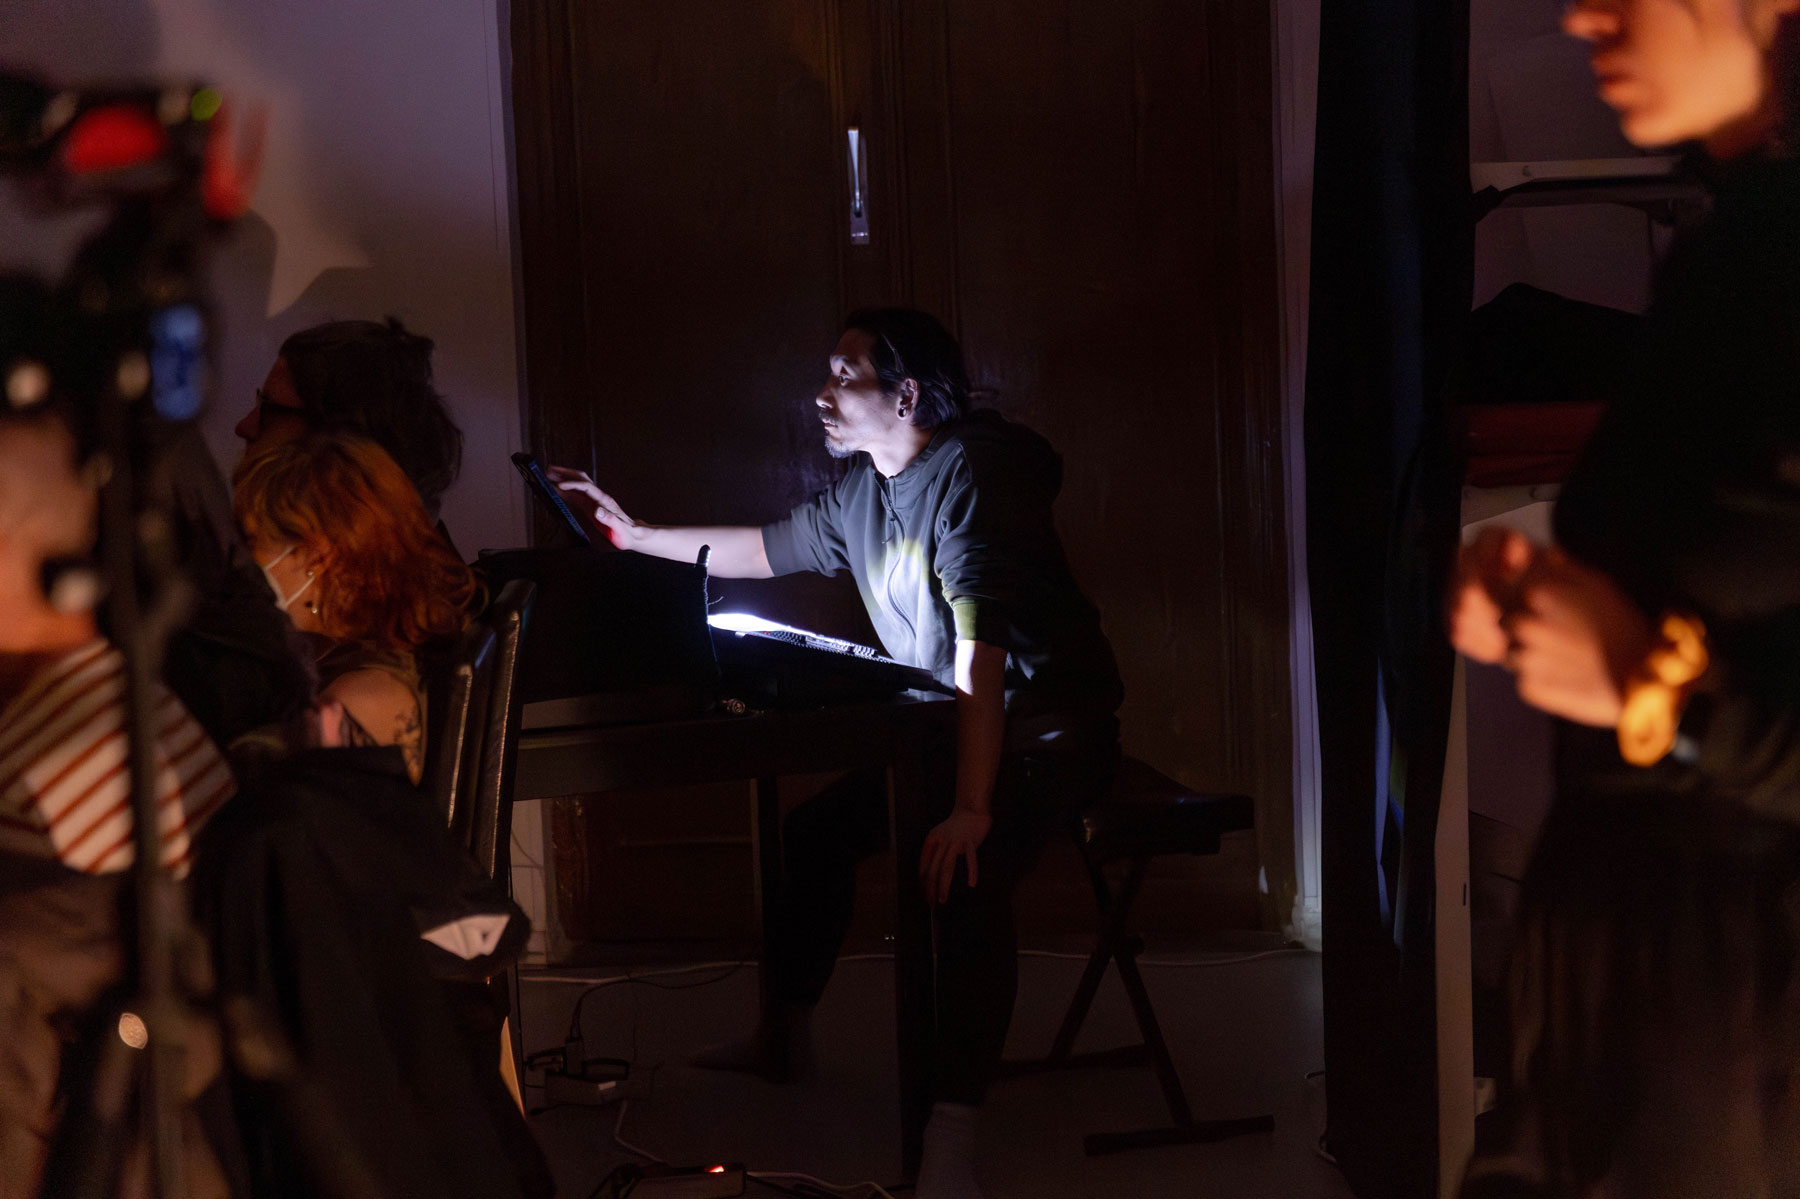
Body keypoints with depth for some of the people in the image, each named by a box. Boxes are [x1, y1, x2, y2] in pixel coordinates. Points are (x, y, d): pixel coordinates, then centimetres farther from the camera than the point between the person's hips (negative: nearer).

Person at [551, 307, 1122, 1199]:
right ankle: (781, 1036, 30)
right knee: (816, 826, 10)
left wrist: (970, 806, -38)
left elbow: (980, 645, -32)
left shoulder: (971, 474, -23)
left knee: (968, 876, -33)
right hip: (948, 722, 10)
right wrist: (636, 536, 23)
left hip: (1049, 724, -9)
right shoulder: (859, 489, 6)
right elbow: (765, 551, 24)